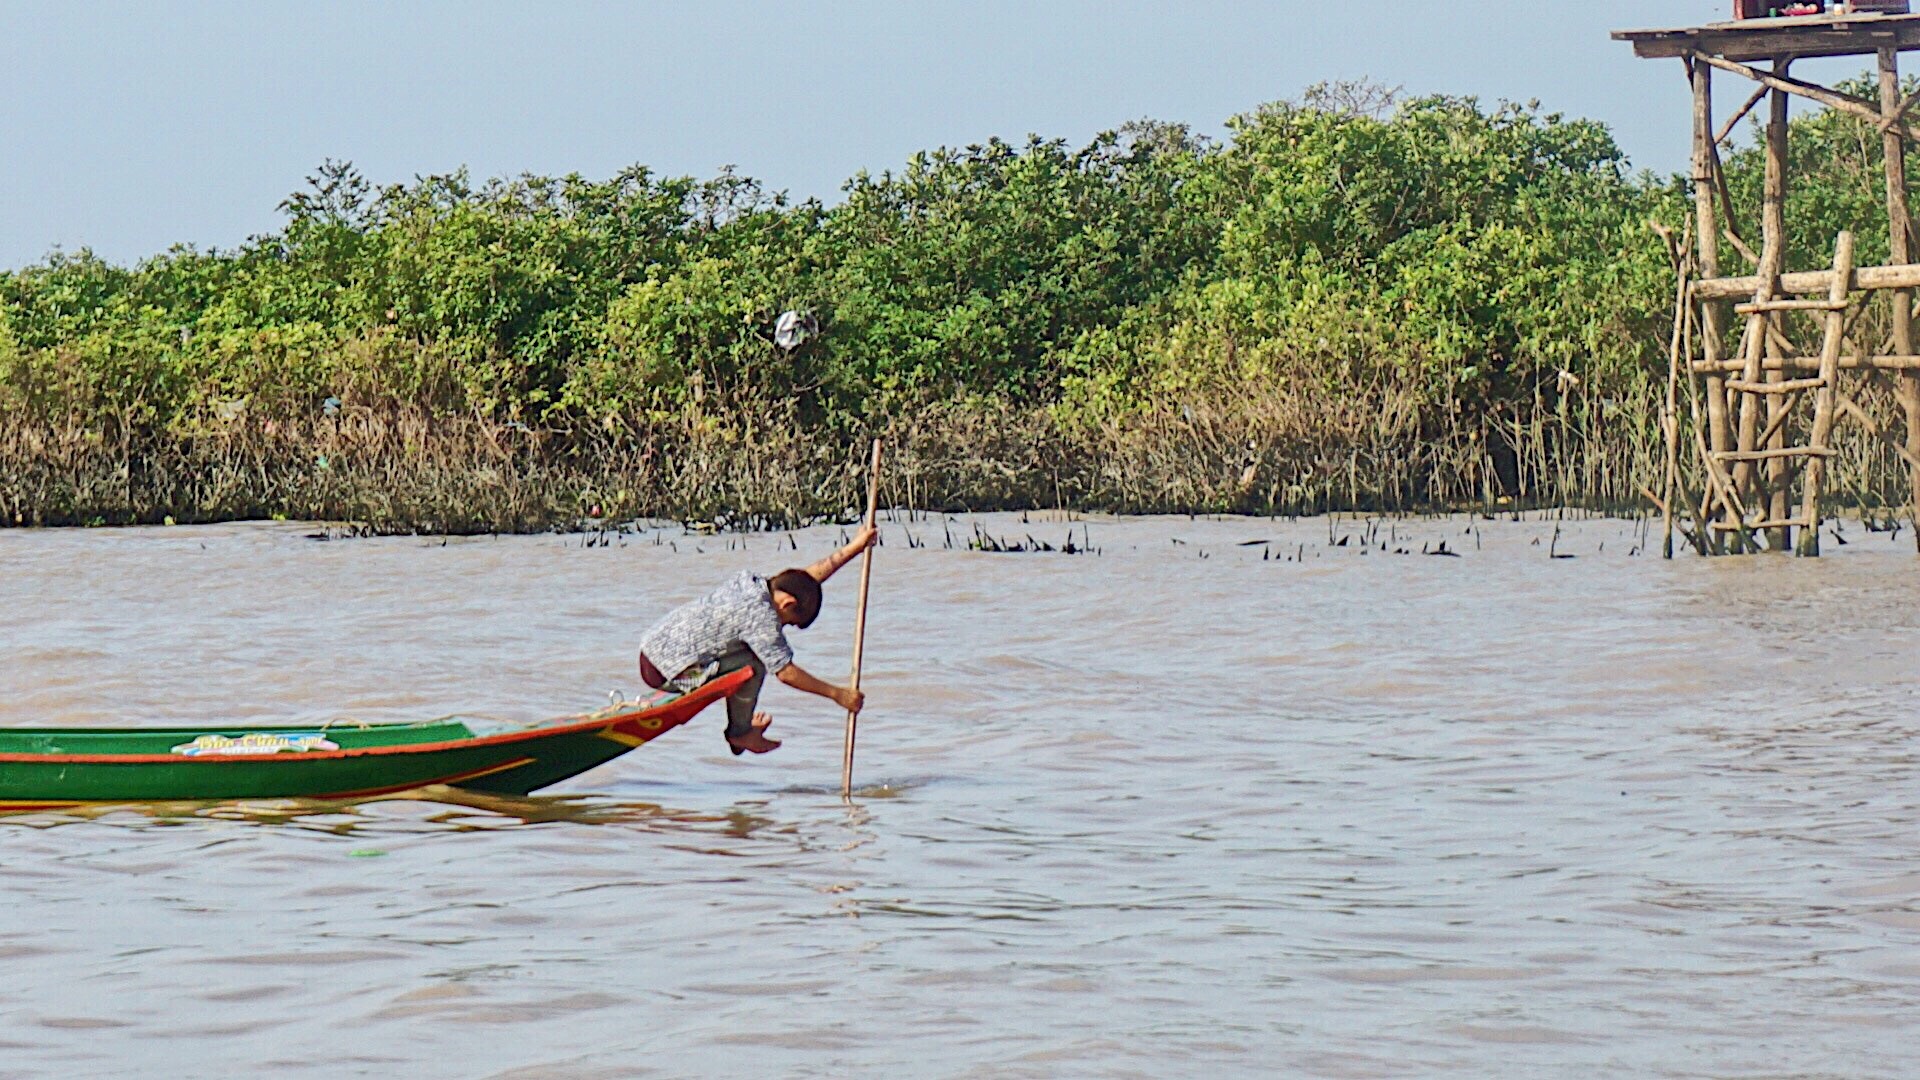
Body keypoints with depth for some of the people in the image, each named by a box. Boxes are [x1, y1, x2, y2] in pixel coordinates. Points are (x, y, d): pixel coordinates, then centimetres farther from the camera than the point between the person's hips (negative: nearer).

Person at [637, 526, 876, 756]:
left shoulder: (752, 583, 6)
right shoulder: (761, 615, -21)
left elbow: (807, 579, 20)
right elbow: (786, 673, -19)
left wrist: (852, 549, 22)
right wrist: (836, 694, -12)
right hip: (664, 670, -10)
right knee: (753, 665, -16)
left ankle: (741, 725, 24)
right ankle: (740, 733, 2)